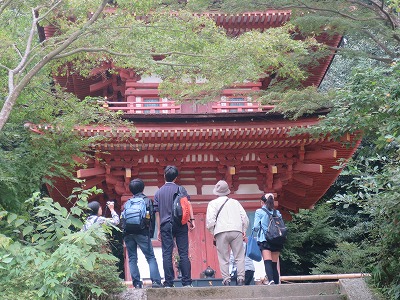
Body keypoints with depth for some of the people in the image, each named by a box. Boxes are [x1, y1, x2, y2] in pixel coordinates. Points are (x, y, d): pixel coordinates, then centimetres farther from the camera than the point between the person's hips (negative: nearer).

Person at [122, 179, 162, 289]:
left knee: (132, 258, 6)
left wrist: (124, 232, 14)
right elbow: (152, 217, 2)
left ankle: (136, 283, 0)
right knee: (150, 257, -1)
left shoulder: (127, 202, 14)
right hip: (142, 233, -3)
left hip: (128, 233, 3)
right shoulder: (147, 200, 7)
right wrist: (151, 233, 8)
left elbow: (122, 219, 10)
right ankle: (155, 281, -12)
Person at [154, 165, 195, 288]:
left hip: (165, 226, 1)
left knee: (167, 254, 1)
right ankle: (186, 282, -1)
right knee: (183, 253, 1)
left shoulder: (158, 192, 10)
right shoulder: (180, 189, 5)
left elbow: (157, 212, 12)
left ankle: (168, 283, -2)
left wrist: (159, 229, 15)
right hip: (180, 225, -1)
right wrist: (192, 220, -4)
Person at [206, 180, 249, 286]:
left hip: (221, 232, -2)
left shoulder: (213, 203, 9)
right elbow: (245, 218, 12)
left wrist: (212, 232, 8)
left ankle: (226, 280, -5)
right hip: (237, 231, 2)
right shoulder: (235, 202, 19)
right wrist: (243, 230, 19)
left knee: (223, 259, 1)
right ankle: (240, 279, -5)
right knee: (239, 257, 4)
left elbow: (210, 220, -4)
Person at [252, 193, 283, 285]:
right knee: (274, 264, 6)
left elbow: (256, 227, -3)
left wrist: (255, 229, 19)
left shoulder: (259, 212, 3)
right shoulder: (277, 213, 14)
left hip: (264, 240, -4)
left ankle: (271, 280, -35)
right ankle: (276, 283, 0)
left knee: (267, 262, -16)